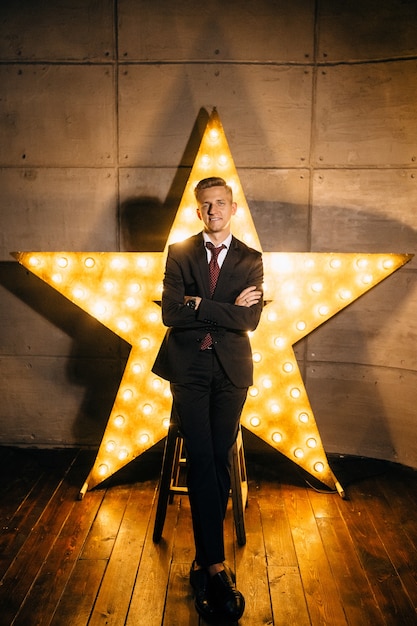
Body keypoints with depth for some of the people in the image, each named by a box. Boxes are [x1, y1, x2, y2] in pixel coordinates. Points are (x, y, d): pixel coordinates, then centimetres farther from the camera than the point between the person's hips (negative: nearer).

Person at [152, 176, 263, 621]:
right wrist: (228, 309, -8)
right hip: (189, 366, -1)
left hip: (231, 369, 1)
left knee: (219, 461, 0)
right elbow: (170, 313, -7)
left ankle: (205, 561, 15)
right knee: (202, 460, -10)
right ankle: (216, 567, -5)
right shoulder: (179, 253, 7)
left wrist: (199, 304, -10)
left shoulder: (250, 259, 8)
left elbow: (251, 320, -6)